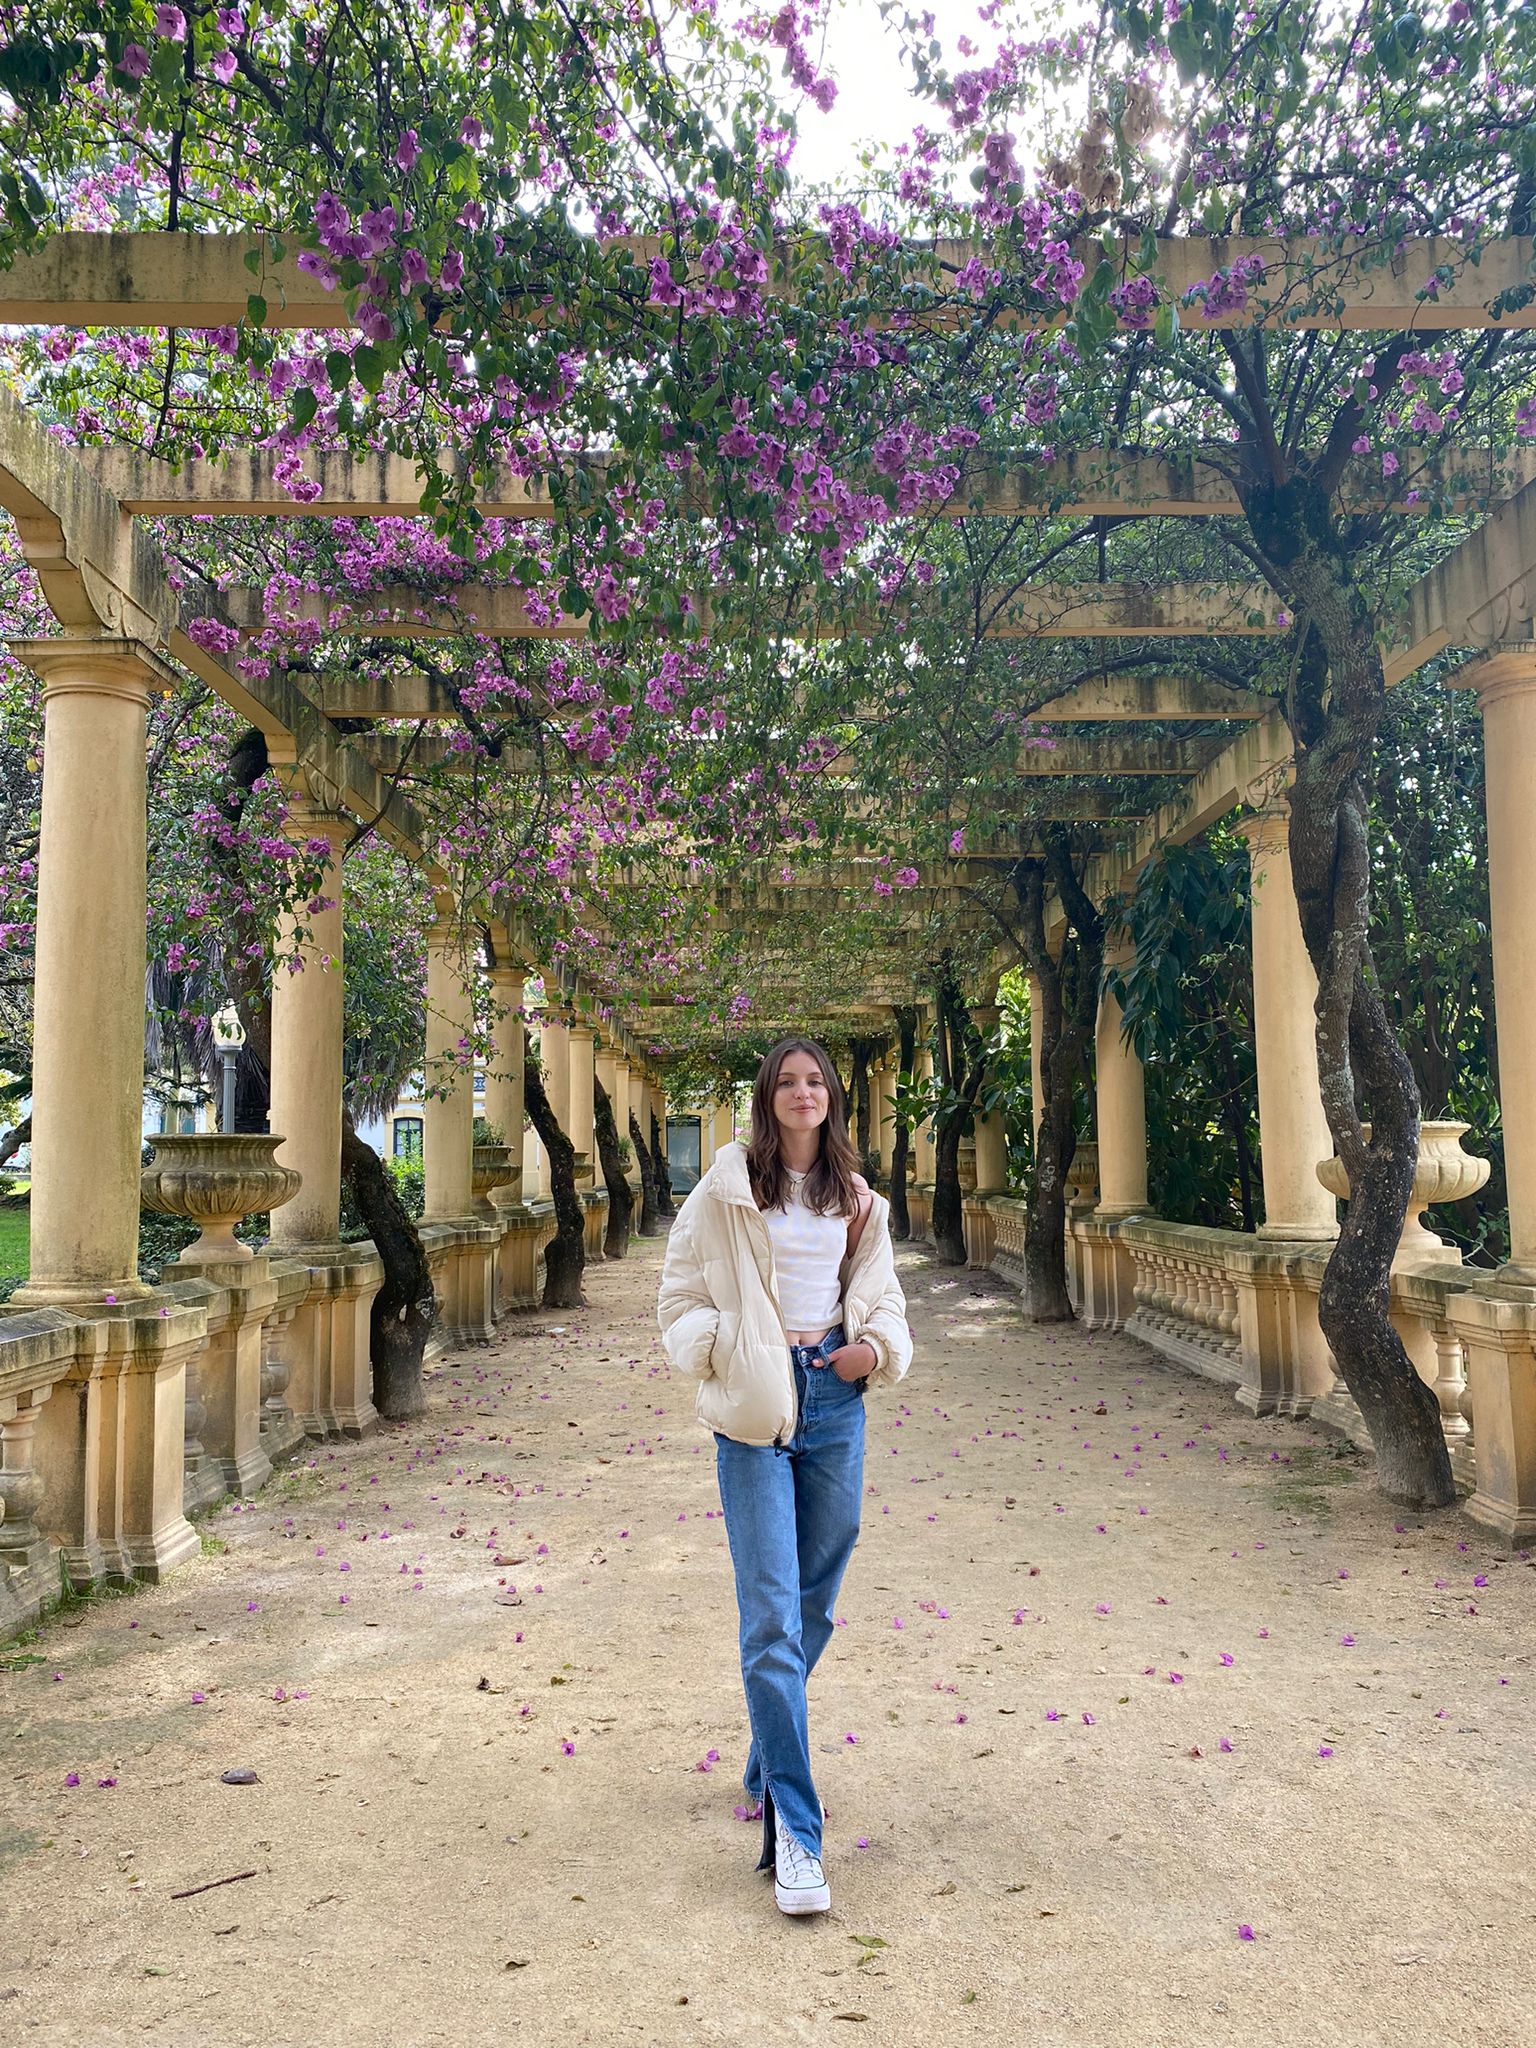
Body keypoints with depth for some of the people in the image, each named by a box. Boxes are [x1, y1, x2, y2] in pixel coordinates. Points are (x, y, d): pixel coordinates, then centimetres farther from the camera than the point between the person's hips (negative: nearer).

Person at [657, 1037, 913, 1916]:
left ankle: (768, 1764, 35)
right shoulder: (727, 1188, 0)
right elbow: (681, 1296, 3)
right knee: (773, 1616, -7)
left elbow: (883, 1294, 18)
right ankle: (794, 1827, -3)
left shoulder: (856, 1199, 11)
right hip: (754, 1409, -4)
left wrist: (877, 1346, -1)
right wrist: (722, 1348, -13)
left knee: (815, 1604, 13)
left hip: (835, 1400, 4)